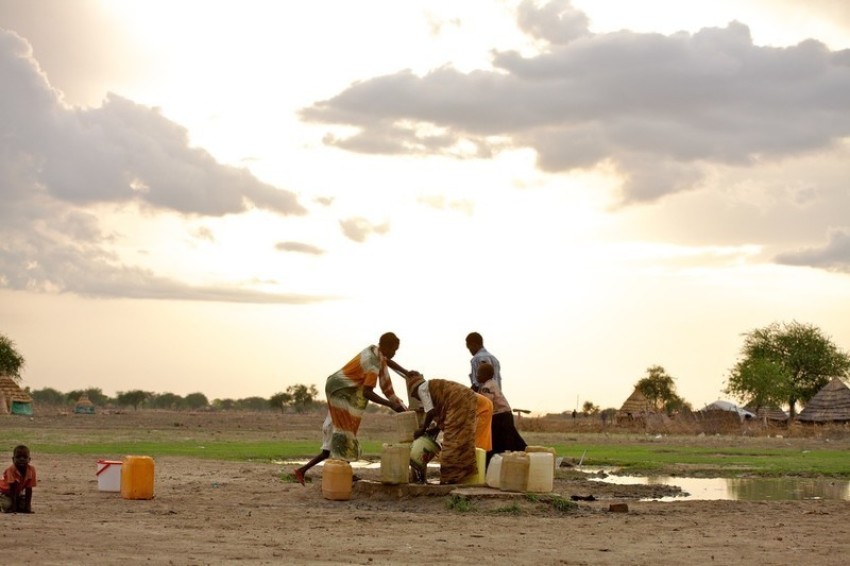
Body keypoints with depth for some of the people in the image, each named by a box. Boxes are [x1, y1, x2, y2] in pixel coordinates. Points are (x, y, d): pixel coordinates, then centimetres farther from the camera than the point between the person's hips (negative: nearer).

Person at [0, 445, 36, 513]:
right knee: (8, 506, -26)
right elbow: (12, 489, -32)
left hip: (18, 493, 4)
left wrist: (27, 506, -21)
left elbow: (28, 489, -17)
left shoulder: (31, 470, -21)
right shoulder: (11, 470, -32)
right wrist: (13, 507, -33)